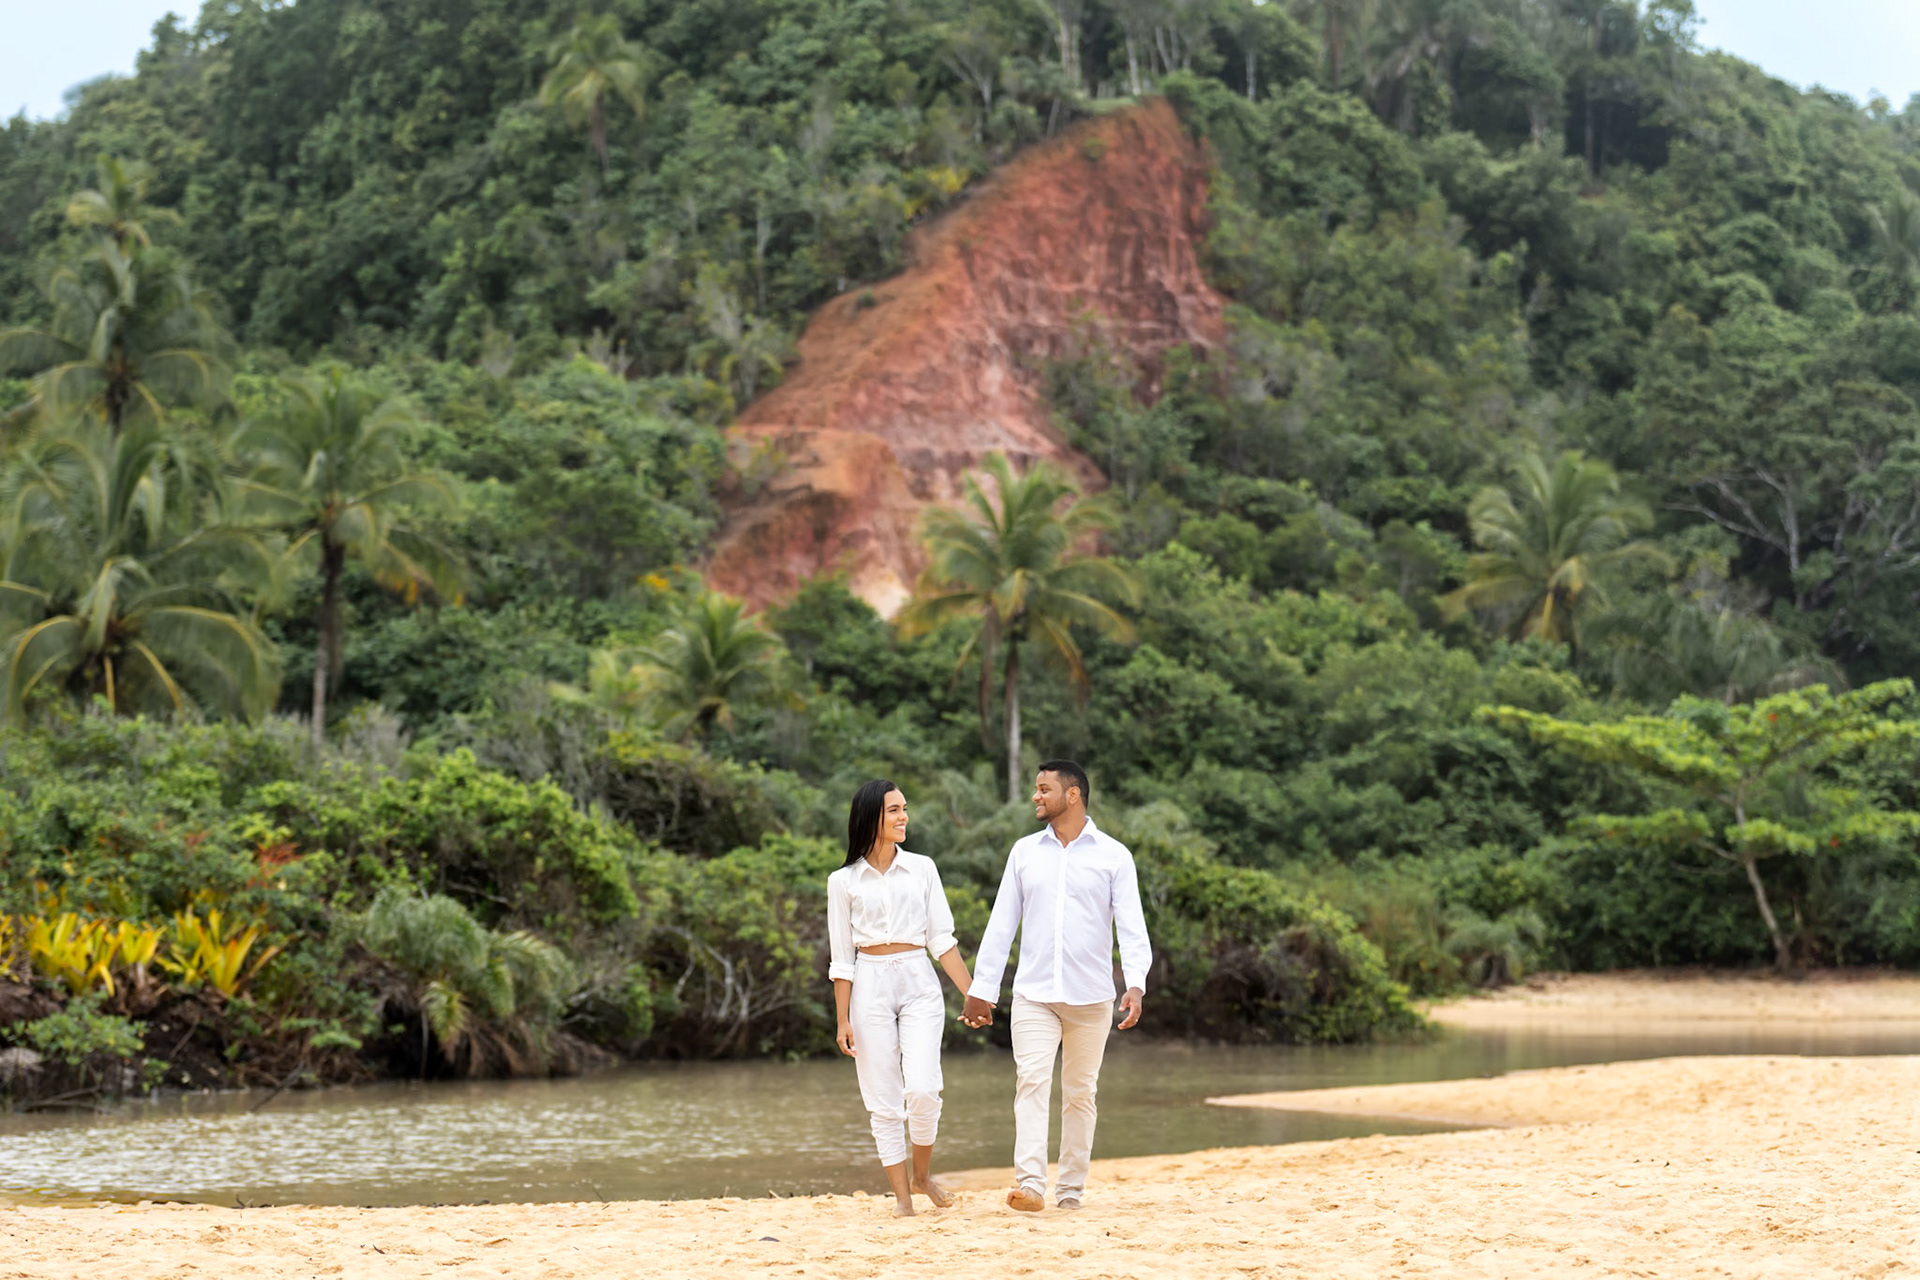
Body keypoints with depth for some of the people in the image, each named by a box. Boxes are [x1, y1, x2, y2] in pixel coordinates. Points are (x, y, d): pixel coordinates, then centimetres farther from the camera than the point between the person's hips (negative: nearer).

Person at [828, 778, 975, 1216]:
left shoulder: (922, 869, 7)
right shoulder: (844, 881, 4)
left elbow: (942, 938, 8)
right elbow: (842, 958, 6)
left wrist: (973, 995, 3)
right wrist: (842, 1020, 2)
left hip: (919, 984, 0)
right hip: (870, 986, 0)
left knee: (923, 1090, -14)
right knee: (883, 1099, 0)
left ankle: (922, 1174, 10)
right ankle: (901, 1195, 7)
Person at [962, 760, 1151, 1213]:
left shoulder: (1113, 855, 2)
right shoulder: (1024, 852, 10)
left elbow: (1131, 925, -4)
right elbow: (1002, 923, 12)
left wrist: (1136, 984, -19)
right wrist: (981, 988, 8)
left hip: (1091, 998, -1)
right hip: (1034, 994, 1)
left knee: (1080, 1093, 5)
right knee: (1031, 1083, -14)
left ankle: (1071, 1190, 13)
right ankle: (1030, 1184, -22)